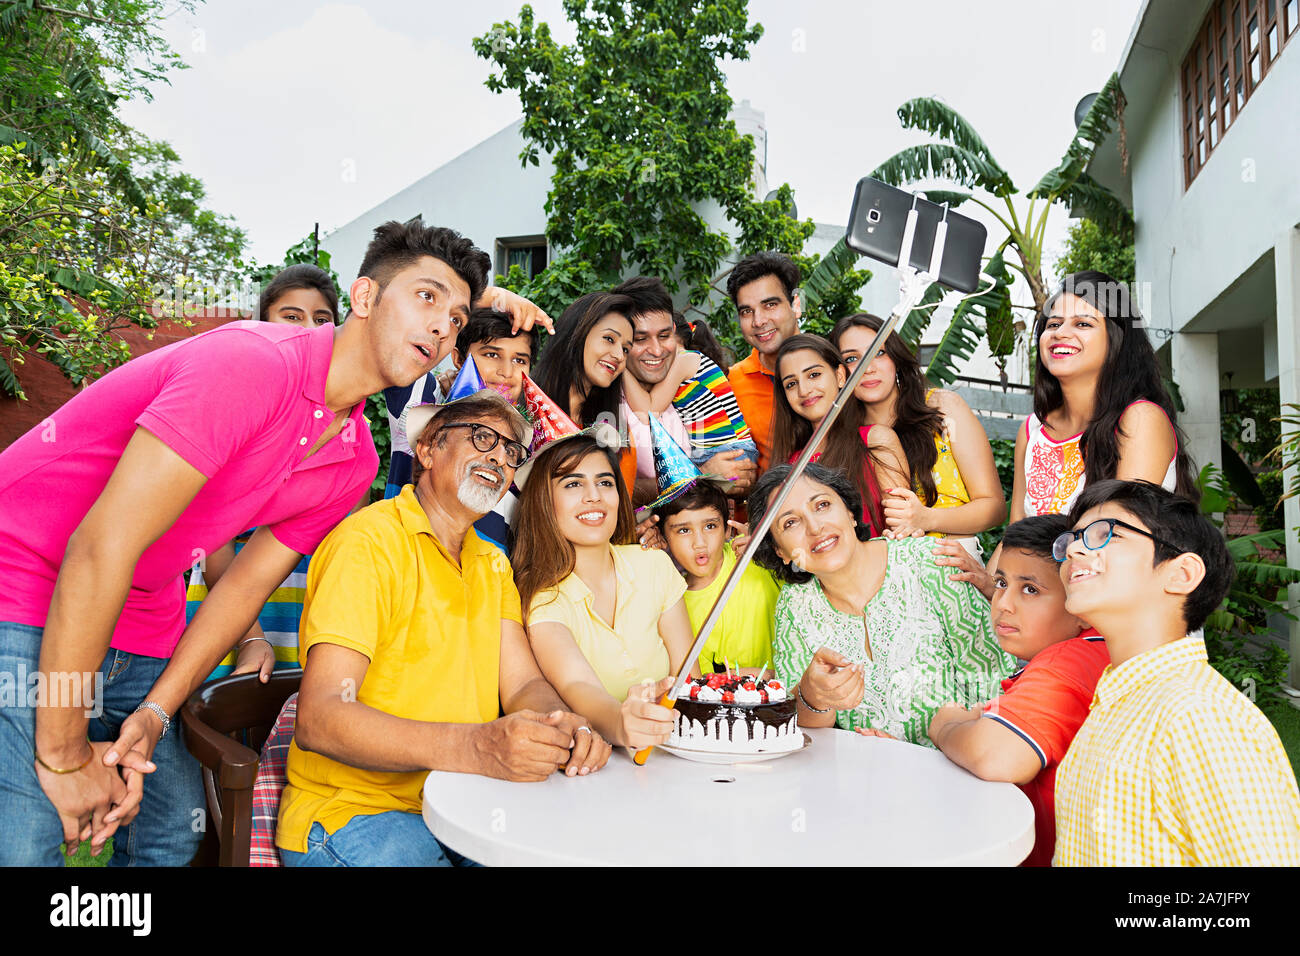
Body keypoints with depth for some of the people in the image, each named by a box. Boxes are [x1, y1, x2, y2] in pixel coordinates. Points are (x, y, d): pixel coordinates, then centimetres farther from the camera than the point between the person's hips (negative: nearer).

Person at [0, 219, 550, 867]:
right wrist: (63, 753, -20)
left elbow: (248, 582, 5)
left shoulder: (355, 463, 0)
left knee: (173, 829, 10)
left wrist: (153, 715, -5)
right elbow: (102, 545, -27)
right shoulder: (255, 362, -26)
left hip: (139, 633, 7)